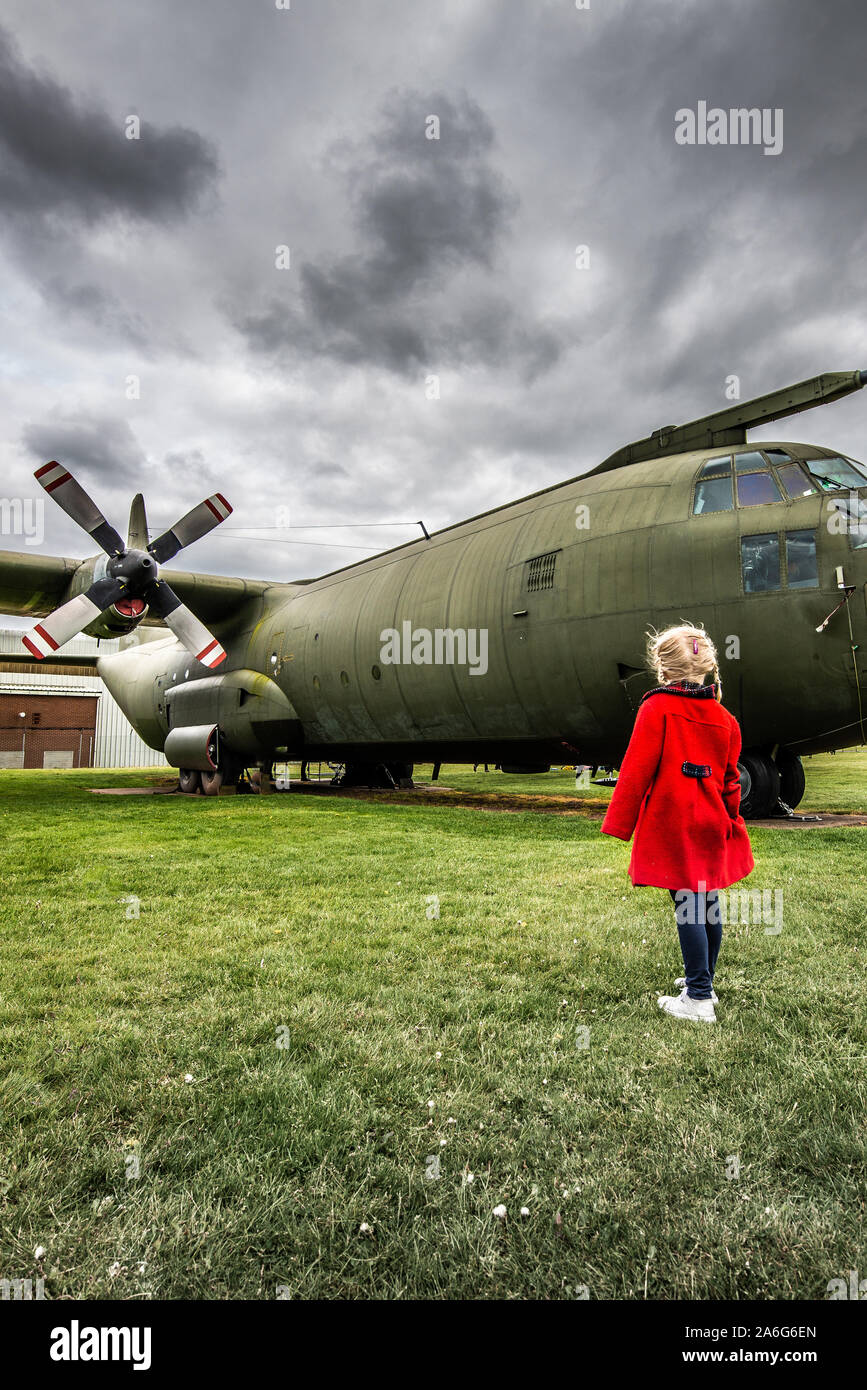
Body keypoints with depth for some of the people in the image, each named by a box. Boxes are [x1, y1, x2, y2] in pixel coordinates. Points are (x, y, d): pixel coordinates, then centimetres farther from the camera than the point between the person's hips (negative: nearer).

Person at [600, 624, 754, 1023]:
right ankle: (702, 980, 30)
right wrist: (730, 819, 26)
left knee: (687, 905, -3)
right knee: (708, 901, 15)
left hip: (672, 824, -6)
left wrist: (618, 825, -8)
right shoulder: (723, 716, 7)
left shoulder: (657, 707, -9)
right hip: (711, 825, 6)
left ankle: (698, 998, 2)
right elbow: (730, 779, 13)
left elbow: (637, 770, -12)